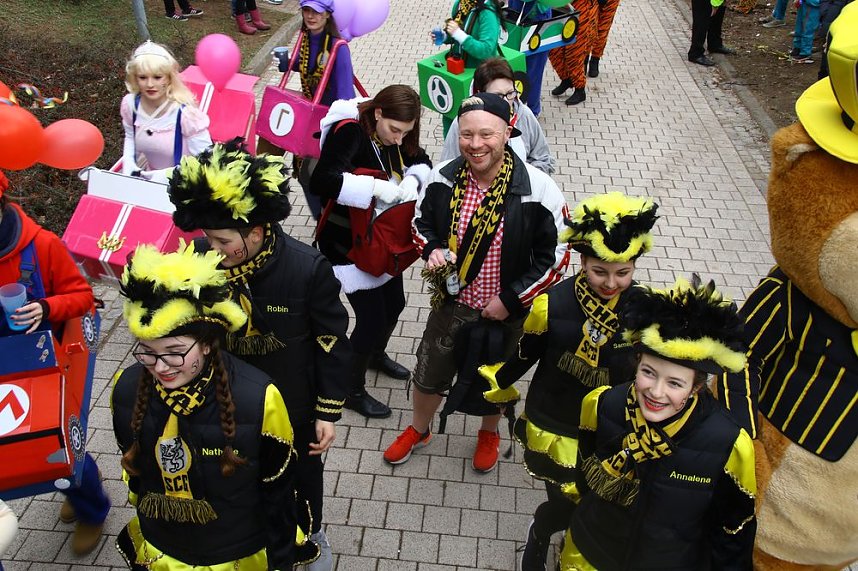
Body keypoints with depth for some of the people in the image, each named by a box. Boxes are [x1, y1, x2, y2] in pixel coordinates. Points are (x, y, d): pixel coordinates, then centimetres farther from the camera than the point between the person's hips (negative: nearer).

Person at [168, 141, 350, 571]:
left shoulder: (308, 268, -28)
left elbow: (332, 344, -16)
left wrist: (328, 412, -11)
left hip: (292, 407, -2)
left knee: (301, 473, 24)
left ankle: (310, 535, 54)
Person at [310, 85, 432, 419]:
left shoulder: (392, 134, -3)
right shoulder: (350, 133, -26)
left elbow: (421, 160, 10)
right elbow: (320, 181, -39)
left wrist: (413, 179, -12)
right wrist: (374, 187, -40)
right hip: (347, 243, -8)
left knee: (395, 304, 22)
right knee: (372, 318, -4)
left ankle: (376, 355, 53)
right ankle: (353, 391, 20)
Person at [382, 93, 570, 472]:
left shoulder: (538, 190, -24)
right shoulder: (443, 178, -14)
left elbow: (556, 257, -15)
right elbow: (421, 221, 5)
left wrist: (511, 299, -18)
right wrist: (431, 250, -17)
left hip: (505, 312, -2)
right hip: (451, 302, 2)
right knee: (428, 374, 20)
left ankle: (489, 434, 56)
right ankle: (418, 431, 52)